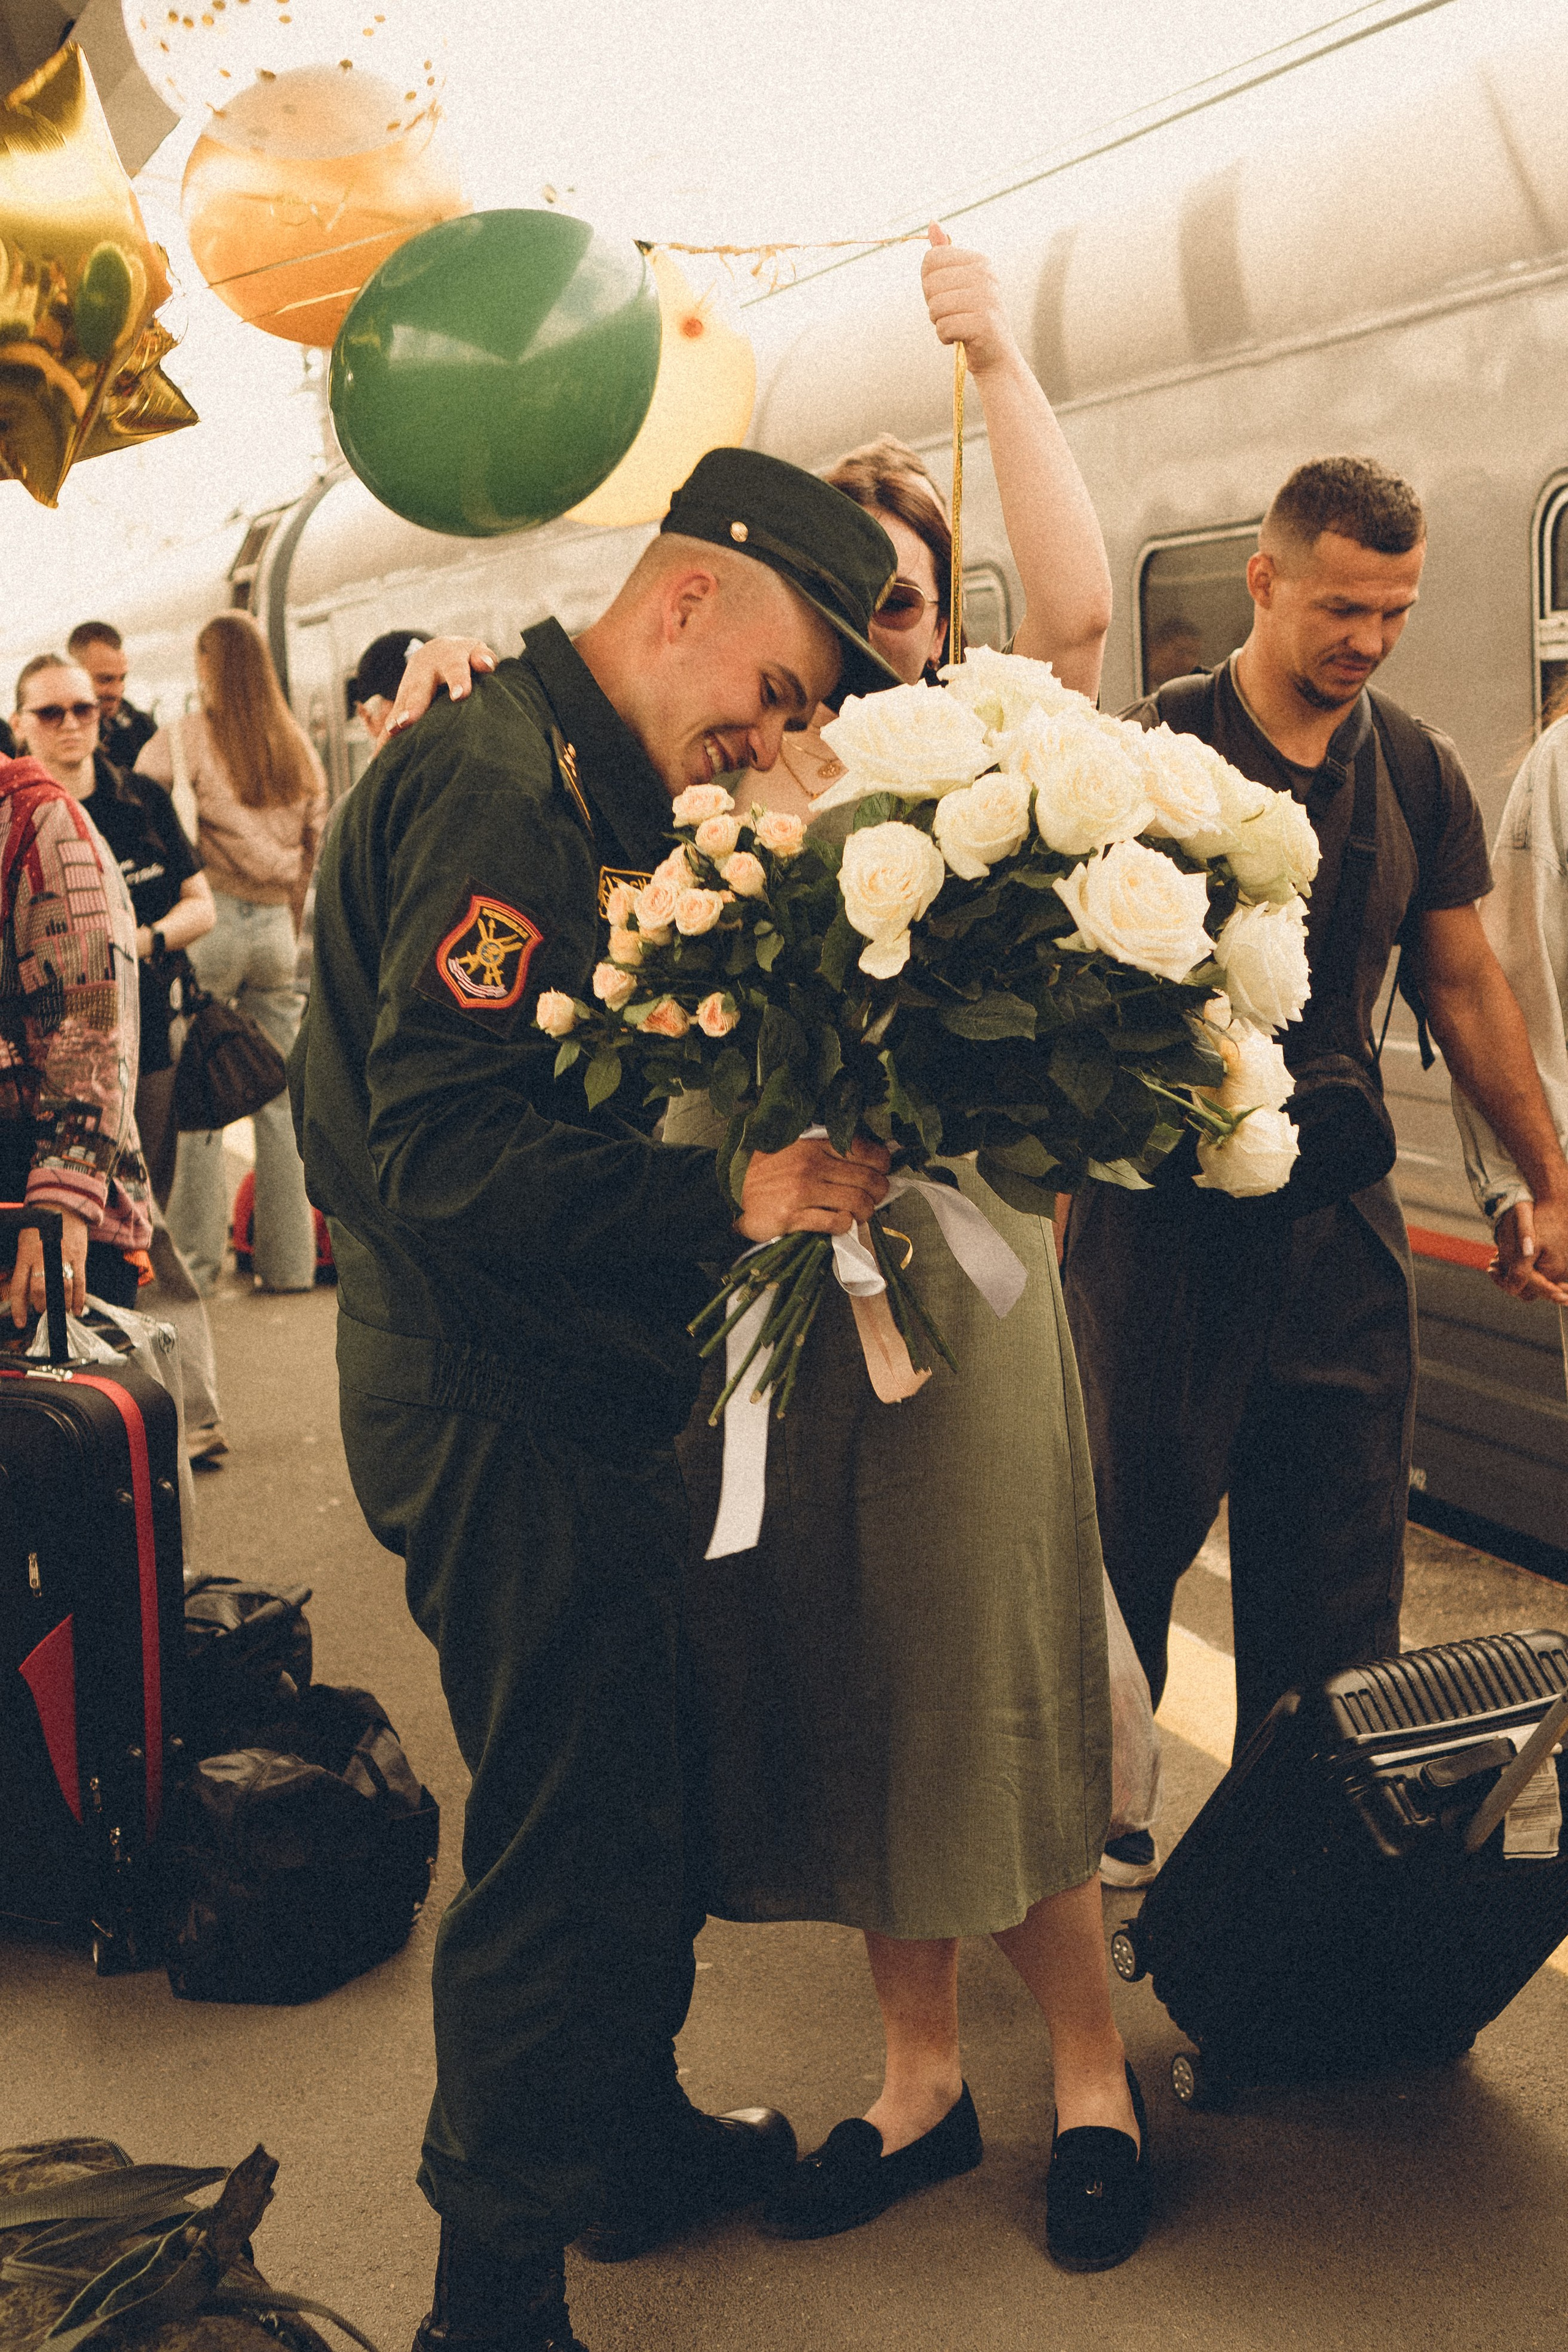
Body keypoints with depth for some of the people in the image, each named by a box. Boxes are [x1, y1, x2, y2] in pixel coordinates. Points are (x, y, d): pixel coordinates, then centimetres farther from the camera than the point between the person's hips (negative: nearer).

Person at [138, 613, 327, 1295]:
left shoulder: (185, 738, -5)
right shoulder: (297, 744, 8)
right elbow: (316, 842, 11)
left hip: (211, 921, -4)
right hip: (275, 924, 4)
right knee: (278, 1097, 8)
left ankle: (195, 1257, 2)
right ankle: (288, 1259, 10)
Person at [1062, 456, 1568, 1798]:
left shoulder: (1418, 774, 7)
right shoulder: (1158, 747, -7)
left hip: (1341, 1209, 4)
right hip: (1164, 1198, -4)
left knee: (1341, 1581, 7)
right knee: (1131, 1532, 7)